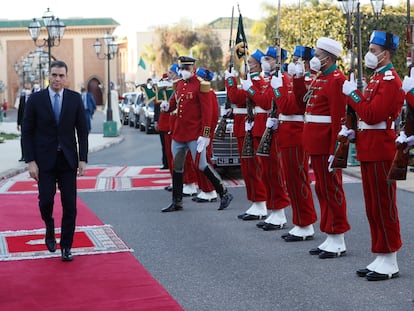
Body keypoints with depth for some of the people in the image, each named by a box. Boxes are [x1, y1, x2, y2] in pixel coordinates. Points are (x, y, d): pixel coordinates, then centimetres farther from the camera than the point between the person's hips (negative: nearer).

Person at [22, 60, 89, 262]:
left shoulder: (75, 99, 2)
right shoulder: (35, 99, -1)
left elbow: (82, 130, 4)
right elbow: (27, 132, -1)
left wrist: (83, 159, -2)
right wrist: (30, 161, -7)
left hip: (68, 160, 1)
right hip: (45, 160, -1)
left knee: (70, 205, 0)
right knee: (46, 201, -4)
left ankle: (66, 247, 12)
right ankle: (50, 229, 29)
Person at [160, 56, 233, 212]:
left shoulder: (200, 85, -11)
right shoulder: (179, 84, 11)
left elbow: (207, 111, -14)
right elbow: (174, 102, 20)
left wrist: (205, 134, -19)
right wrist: (167, 106, -5)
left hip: (195, 134, -8)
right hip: (178, 133, 8)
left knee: (201, 165, -7)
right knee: (177, 167, 10)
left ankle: (224, 194, 7)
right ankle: (177, 202, 19)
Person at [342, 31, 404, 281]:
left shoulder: (390, 80, -14)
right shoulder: (377, 78, 17)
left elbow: (373, 115, -22)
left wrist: (353, 94, -15)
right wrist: (353, 129, 4)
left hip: (381, 153, -10)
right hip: (368, 151, 10)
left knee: (383, 207, -3)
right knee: (373, 208, 13)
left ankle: (390, 263, 5)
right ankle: (380, 258, 22)